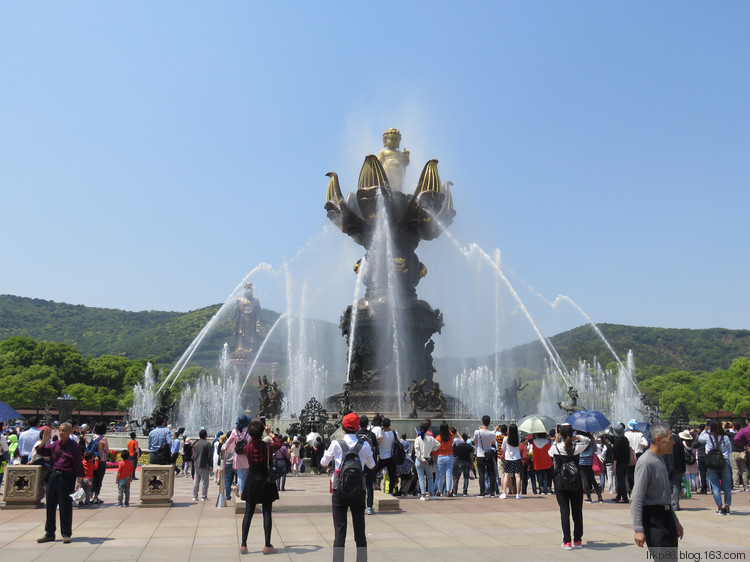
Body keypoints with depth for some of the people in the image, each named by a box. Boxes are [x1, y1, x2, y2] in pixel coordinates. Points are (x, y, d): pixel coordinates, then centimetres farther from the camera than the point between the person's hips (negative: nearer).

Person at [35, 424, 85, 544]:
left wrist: (79, 480, -14)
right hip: (53, 476, 6)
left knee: (65, 506, 0)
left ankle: (66, 534, 11)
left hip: (67, 478, -5)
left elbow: (78, 463, -8)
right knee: (50, 505, 10)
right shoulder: (55, 444, 10)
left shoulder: (73, 446, -5)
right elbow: (42, 452, 8)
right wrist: (44, 440, -7)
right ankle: (49, 534, 23)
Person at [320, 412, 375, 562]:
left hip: (340, 490, -1)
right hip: (359, 490, 1)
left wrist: (327, 452, 28)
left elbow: (324, 462, 8)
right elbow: (372, 465, 13)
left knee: (339, 530, 3)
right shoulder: (365, 445, -2)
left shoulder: (336, 444, -6)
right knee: (360, 529, 11)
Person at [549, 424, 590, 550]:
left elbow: (550, 452, 15)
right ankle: (578, 540, 19)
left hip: (561, 484, -1)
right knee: (577, 511, 11)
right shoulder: (577, 447, -8)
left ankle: (567, 542, 2)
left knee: (564, 512, 2)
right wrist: (577, 437, 12)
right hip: (576, 483, 2)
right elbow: (588, 440, 13)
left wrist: (556, 441, 21)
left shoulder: (555, 448, -11)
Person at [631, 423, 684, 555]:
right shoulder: (645, 462, -17)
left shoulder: (660, 460, 14)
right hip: (652, 516, -9)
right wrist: (639, 529, -23)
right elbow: (636, 499, -20)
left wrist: (675, 521, 27)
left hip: (666, 514, 9)